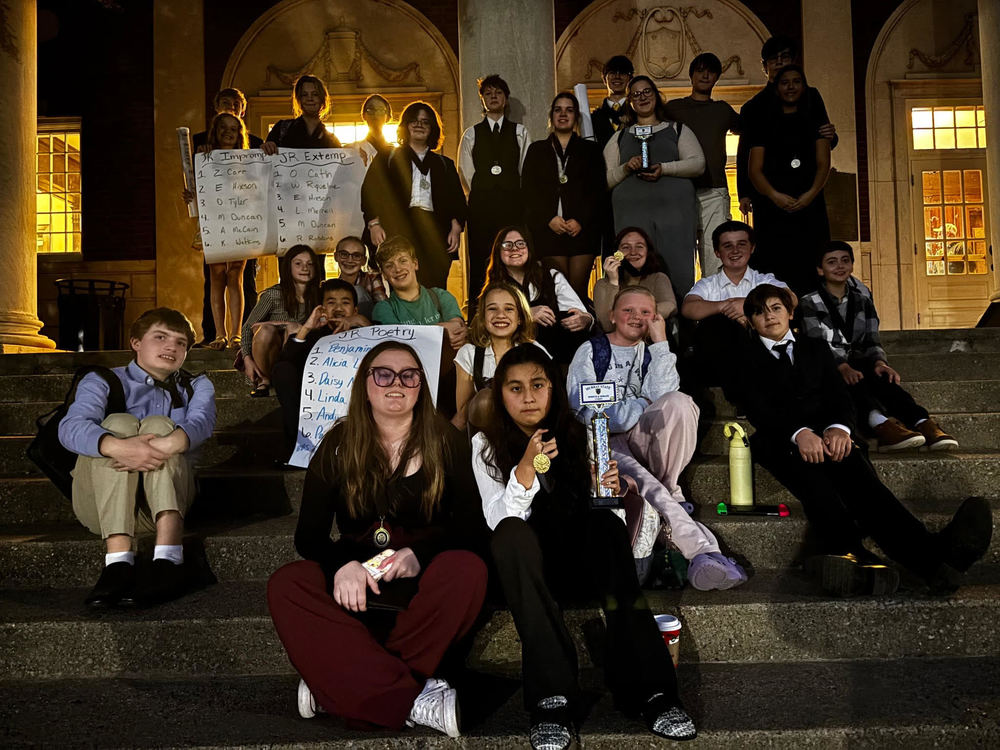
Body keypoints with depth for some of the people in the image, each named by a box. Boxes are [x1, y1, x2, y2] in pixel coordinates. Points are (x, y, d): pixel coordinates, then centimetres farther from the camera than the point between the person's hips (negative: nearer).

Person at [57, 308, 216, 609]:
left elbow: (201, 423, -7)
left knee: (159, 424, -22)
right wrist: (120, 447, -34)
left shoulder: (196, 386, 18)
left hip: (165, 498, 1)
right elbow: (71, 427, -11)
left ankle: (169, 561, -40)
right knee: (119, 422, -23)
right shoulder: (102, 381, 13)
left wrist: (164, 446, -32)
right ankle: (118, 564, -40)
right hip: (100, 503, 0)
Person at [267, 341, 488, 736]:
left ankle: (340, 682, -25)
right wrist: (342, 564, -22)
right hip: (356, 579, 1)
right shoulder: (338, 445, 6)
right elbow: (309, 534, 1)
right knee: (285, 585, -27)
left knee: (468, 570, -33)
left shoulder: (447, 442, 3)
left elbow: (471, 526, -3)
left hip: (424, 580, -1)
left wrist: (419, 553, -22)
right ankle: (412, 700, -34)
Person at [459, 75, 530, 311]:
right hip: (481, 207, 0)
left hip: (512, 205, 0)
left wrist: (514, 197, 3)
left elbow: (525, 170, 9)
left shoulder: (520, 132, 14)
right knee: (479, 263, -4)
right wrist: (483, 194, 6)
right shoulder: (471, 134, 14)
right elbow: (466, 173, 11)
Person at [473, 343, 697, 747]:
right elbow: (498, 522, -12)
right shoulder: (487, 445, 1)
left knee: (605, 521, -31)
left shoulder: (577, 435, 7)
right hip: (529, 568, -1)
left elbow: (596, 506, 5)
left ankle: (648, 688, -34)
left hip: (583, 561, 2)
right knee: (511, 531, -35)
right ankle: (552, 697, -39)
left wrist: (609, 489, -17)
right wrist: (526, 468, -27)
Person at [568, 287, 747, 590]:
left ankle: (670, 488, -15)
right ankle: (703, 551, -47)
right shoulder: (590, 350, 13)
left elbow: (661, 395, -3)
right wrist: (641, 405, -5)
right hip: (602, 442, -3)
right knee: (642, 484, -37)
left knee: (680, 402, -30)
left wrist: (659, 342, -1)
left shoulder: (653, 353, 21)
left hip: (640, 438, 3)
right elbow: (583, 408, -4)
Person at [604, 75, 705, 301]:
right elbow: (606, 179, 14)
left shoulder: (677, 130, 19)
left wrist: (664, 168, -9)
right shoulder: (620, 137, 21)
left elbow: (698, 163, 6)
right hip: (632, 213, 1)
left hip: (674, 209, -1)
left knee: (678, 271, -8)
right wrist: (625, 168, -6)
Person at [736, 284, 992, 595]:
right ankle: (855, 559, -63)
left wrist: (839, 427, -13)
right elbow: (757, 408, 1)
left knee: (856, 473, -34)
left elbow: (840, 397, 13)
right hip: (779, 441, -2)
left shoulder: (816, 349, 28)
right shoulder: (746, 357, 18)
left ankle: (930, 554, -59)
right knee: (812, 480, -39)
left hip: (826, 434, 2)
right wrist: (798, 433, -21)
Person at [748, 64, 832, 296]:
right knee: (775, 270, -7)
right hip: (773, 208, -1)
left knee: (809, 272, -5)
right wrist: (775, 195, -15)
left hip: (810, 206, 1)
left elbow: (824, 164, 6)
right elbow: (755, 170, 3)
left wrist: (810, 194, -13)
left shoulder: (815, 122, 16)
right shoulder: (763, 126, 14)